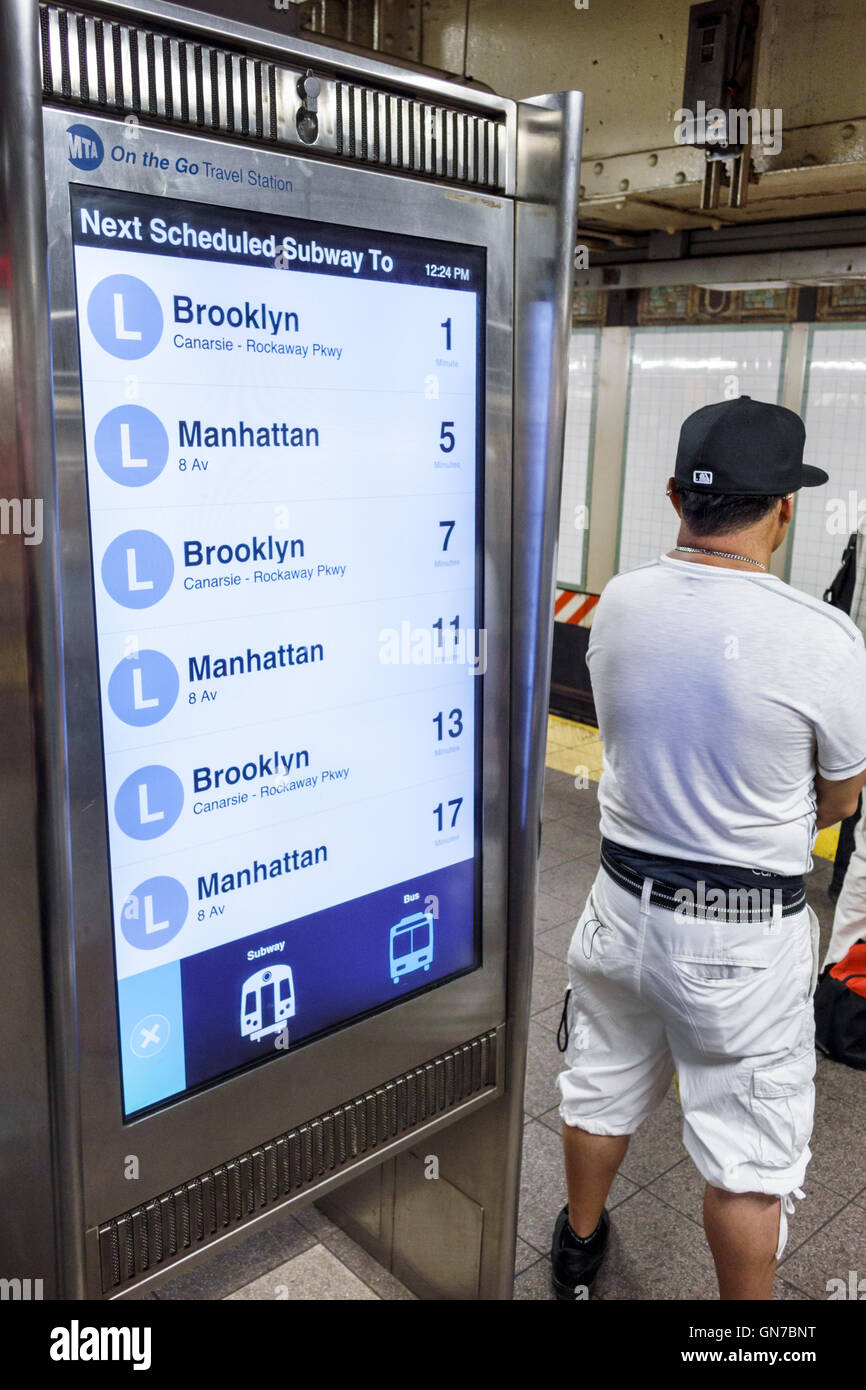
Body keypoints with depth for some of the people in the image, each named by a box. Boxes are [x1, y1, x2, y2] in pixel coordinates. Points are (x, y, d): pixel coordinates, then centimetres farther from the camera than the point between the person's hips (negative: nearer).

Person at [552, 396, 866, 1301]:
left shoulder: (616, 606, -8)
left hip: (625, 904, 5)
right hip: (748, 936, -5)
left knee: (601, 1089, 25)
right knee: (749, 1158, 14)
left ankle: (578, 1247, 49)